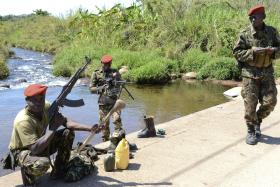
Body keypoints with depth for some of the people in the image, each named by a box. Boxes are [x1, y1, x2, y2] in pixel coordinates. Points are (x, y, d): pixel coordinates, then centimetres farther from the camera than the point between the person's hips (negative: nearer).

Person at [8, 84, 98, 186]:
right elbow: (35, 149, -39)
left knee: (68, 133, -7)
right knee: (43, 163, -38)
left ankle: (58, 171, 7)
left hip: (41, 144, 7)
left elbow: (66, 121, -8)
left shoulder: (46, 107, -14)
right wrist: (53, 127, -38)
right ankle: (27, 171, 0)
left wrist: (89, 128, -19)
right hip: (23, 151, -7)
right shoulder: (23, 121, -33)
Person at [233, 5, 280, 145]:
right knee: (250, 104, -1)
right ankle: (251, 131, 16)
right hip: (250, 73, -3)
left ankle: (257, 122, 28)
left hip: (267, 73, 3)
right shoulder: (245, 34, -6)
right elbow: (236, 53, -5)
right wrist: (252, 51, -19)